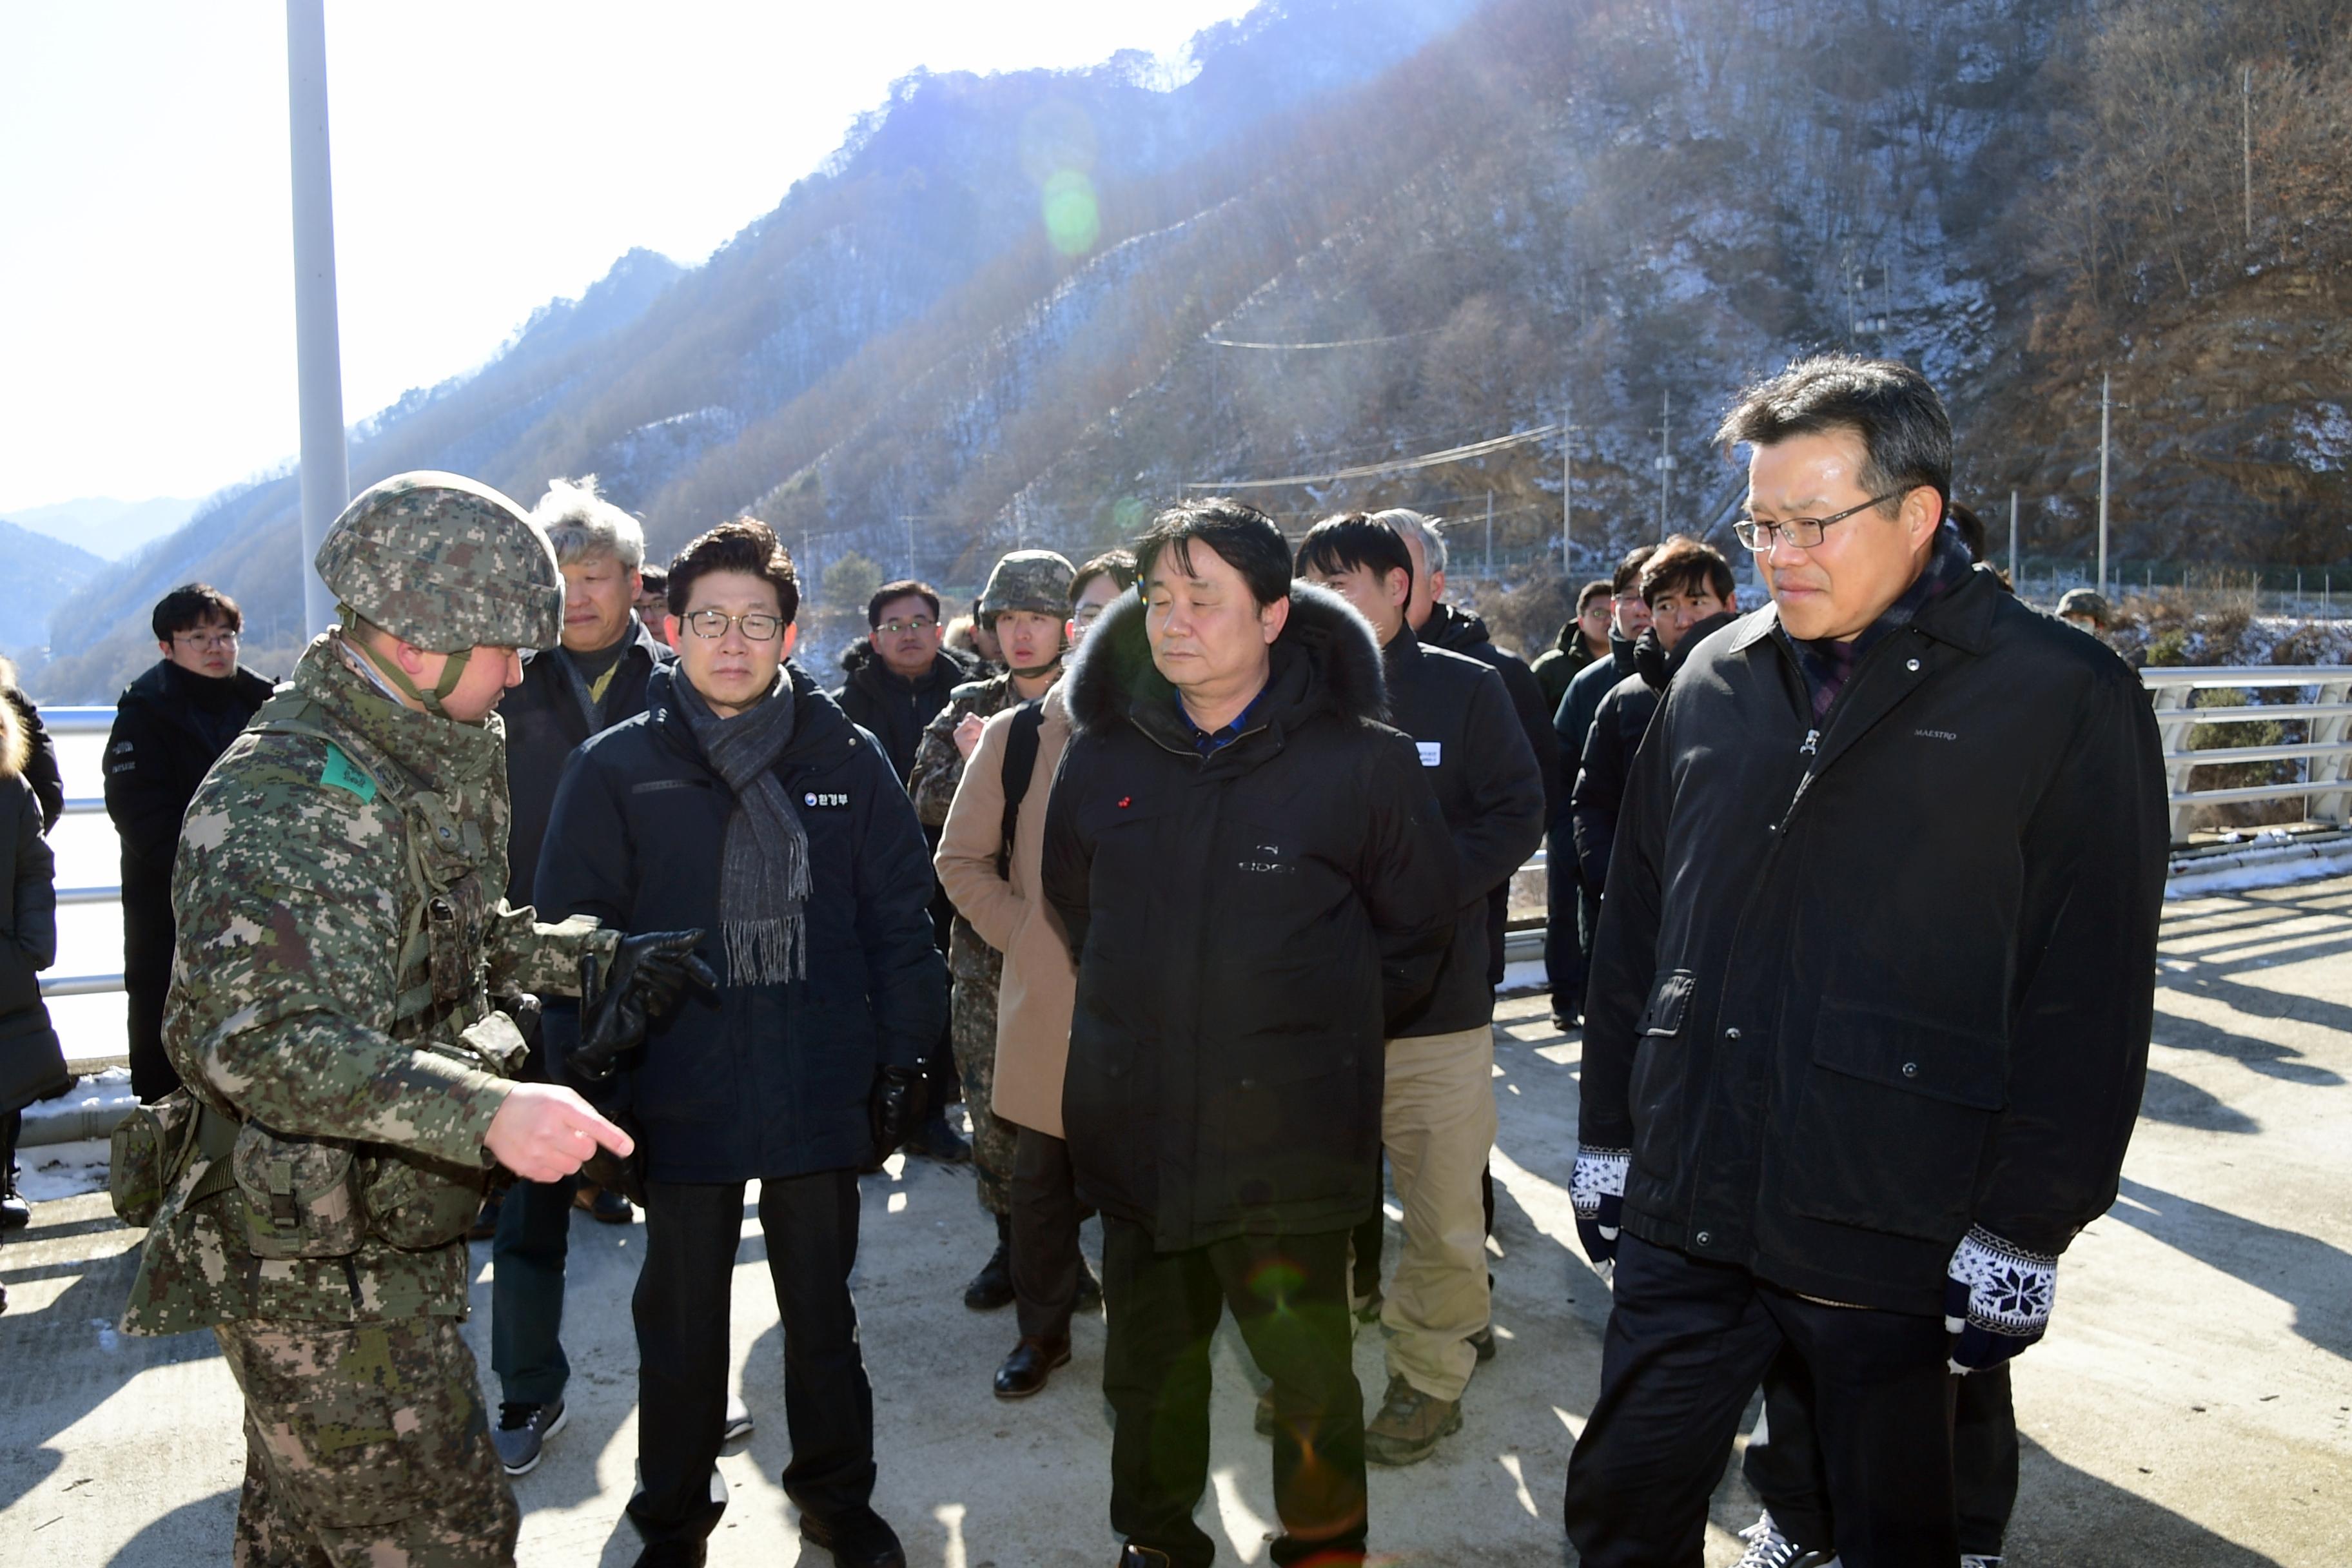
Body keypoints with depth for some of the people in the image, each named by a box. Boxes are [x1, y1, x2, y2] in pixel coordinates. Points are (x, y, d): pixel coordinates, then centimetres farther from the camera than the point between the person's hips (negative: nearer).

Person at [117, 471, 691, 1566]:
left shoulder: (435, 763, 8)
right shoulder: (278, 797, -23)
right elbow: (248, 1038, -34)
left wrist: (593, 958, 5)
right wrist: (486, 1112, -43)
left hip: (400, 1246, 9)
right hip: (318, 1273, -9)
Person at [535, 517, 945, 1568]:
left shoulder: (848, 760, -1)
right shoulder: (616, 768, -3)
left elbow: (899, 921, 1)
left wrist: (902, 1058, -1)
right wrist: (589, 1076, -8)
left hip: (825, 1093, 1)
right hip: (680, 1097, -1)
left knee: (823, 1310, 18)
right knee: (682, 1322, 16)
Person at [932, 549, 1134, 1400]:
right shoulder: (1013, 736, 2)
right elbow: (961, 859, 9)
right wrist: (1025, 934, 0)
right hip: (1045, 997, 1)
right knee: (1042, 1171, 10)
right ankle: (1043, 1326, 30)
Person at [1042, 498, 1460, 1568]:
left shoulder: (1360, 759, -8)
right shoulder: (1103, 755, 2)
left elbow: (1419, 926, 4)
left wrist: (1327, 1031, 7)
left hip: (1288, 1138, -3)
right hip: (1135, 1128, 4)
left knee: (1305, 1363, 5)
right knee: (1148, 1360, 18)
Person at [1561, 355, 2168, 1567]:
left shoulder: (2069, 702, -6)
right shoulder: (1714, 682, 7)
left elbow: (2088, 1002, -8)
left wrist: (2024, 1235, -9)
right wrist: (1606, 1138, 11)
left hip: (1891, 1242, -4)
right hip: (1684, 1216, 5)